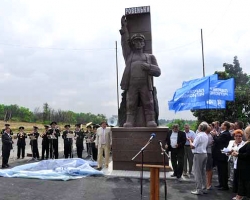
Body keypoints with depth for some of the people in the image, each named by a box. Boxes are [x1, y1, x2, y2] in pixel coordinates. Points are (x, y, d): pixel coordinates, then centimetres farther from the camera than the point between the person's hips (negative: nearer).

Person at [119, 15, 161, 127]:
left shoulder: (150, 57, 22)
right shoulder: (129, 55, 24)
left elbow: (158, 71, 13)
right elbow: (125, 43, 16)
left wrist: (146, 66, -4)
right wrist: (124, 27, 12)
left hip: (146, 85, 0)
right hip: (131, 85, 0)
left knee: (148, 105, -5)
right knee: (130, 106, -4)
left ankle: (151, 122, -5)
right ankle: (129, 123, -7)